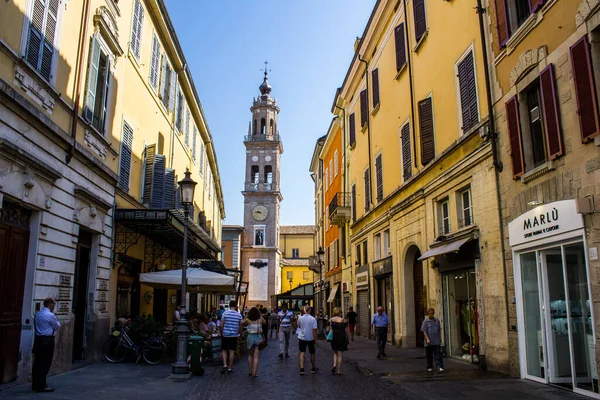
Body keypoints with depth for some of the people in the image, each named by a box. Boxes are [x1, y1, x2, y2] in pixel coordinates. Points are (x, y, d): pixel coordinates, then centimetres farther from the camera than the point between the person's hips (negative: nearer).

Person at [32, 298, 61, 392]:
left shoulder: (38, 314, 12)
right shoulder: (50, 315, -14)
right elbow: (58, 326, -3)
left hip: (38, 339, 8)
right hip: (47, 340, -8)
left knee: (37, 362, 12)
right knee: (45, 363, -3)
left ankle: (35, 384, 19)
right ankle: (42, 385, -1)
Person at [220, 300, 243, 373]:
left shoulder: (225, 313, -8)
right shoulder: (239, 315, -2)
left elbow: (221, 325, -9)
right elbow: (240, 327, 4)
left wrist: (221, 333, 6)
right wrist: (238, 333, 19)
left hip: (225, 334, -1)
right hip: (234, 335, 1)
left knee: (224, 350, 11)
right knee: (232, 351, 7)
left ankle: (225, 365, -4)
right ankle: (230, 368, 11)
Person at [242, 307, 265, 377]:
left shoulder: (248, 320, -7)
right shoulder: (260, 319, -4)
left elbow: (242, 324, 10)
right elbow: (264, 322, 16)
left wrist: (246, 317, 9)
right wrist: (261, 316, 15)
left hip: (250, 337, 0)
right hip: (258, 337, 0)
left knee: (250, 355, 17)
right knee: (256, 356, 1)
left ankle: (250, 371, 22)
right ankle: (254, 373, -3)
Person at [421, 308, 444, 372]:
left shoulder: (437, 321, 6)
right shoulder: (425, 321, -3)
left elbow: (439, 330, 14)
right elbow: (424, 331, -6)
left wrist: (440, 338, 12)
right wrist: (427, 339, -16)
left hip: (436, 342, 1)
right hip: (429, 343, -1)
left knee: (438, 355, -5)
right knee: (429, 356, 8)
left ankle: (440, 367, -3)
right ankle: (429, 367, 20)